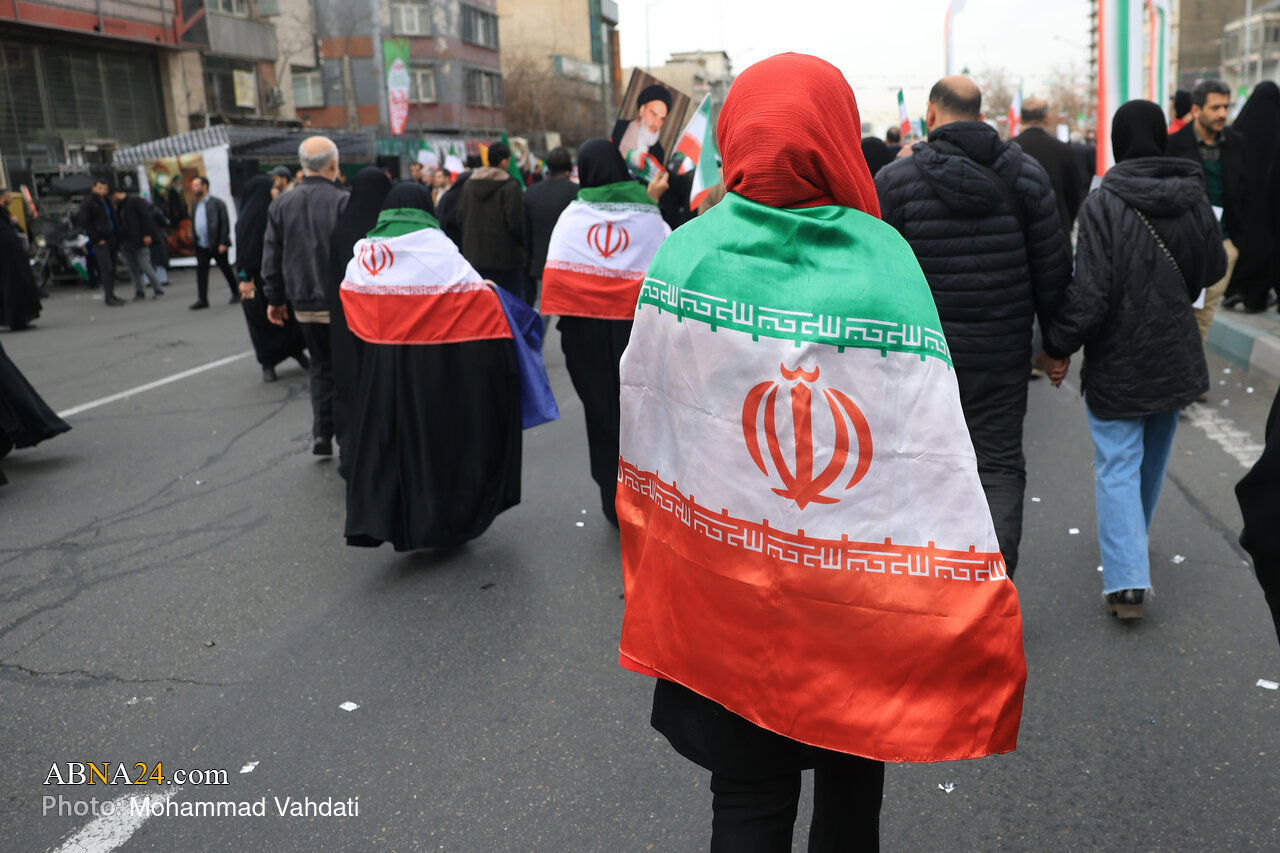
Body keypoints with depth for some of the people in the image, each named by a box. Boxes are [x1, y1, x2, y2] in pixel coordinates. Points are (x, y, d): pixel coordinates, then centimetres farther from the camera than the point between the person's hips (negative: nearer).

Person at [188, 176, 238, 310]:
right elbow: (193, 223, 16)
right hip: (201, 246, 6)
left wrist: (223, 243, -16)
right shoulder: (194, 204, 12)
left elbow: (225, 223, -11)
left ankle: (236, 293, 23)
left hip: (217, 245, -6)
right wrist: (194, 241, 9)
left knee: (226, 269, 7)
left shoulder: (216, 203, -8)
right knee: (201, 271, -1)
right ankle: (202, 300, 0)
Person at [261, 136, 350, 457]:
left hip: (304, 304, 5)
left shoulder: (281, 204, 5)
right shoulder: (343, 201, -12)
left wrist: (274, 298, 15)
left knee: (321, 366, 18)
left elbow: (271, 256, 8)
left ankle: (321, 433, 13)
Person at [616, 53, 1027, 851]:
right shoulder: (884, 259, -15)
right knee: (854, 770, 25)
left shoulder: (684, 255, -12)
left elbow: (644, 436, -4)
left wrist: (660, 571, 11)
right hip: (860, 595, 0)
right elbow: (937, 453, -15)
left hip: (723, 582, 0)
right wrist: (977, 610, -6)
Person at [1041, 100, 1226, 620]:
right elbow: (1214, 269, 13)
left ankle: (1126, 580, -8)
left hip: (1118, 361, -5)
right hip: (1176, 357, 5)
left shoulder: (1103, 205, -18)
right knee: (1154, 454, 22)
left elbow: (1088, 292, -22)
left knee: (1118, 463, -1)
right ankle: (1133, 541, 43)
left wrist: (1057, 346, -10)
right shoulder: (1194, 198, -1)